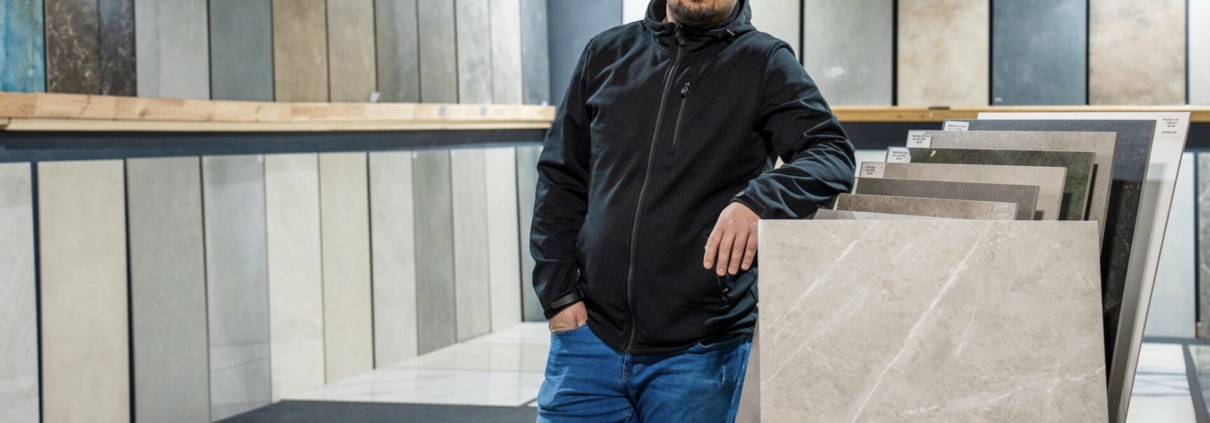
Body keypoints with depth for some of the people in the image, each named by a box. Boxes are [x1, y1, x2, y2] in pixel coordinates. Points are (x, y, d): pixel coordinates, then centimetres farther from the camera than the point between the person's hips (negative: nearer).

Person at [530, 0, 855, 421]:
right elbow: (560, 180, 12)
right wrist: (559, 293, 2)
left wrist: (758, 202, -30)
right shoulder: (607, 53, 10)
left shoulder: (764, 62, 1)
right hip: (591, 332, 3)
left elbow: (833, 154, -11)